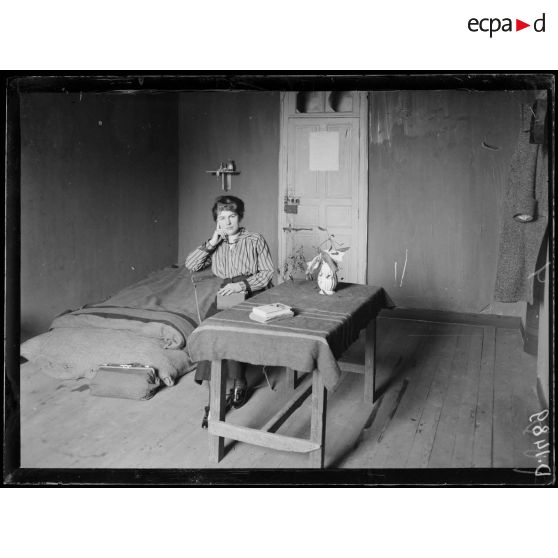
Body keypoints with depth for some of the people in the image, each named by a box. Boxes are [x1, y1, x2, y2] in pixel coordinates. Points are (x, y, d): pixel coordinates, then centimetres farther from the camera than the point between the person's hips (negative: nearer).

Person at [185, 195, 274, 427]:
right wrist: (211, 242, 0)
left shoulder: (255, 240, 5)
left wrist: (242, 284, -16)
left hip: (253, 296, -3)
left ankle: (239, 383, -13)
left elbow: (268, 272, -1)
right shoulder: (216, 244, 16)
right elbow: (190, 265, 8)